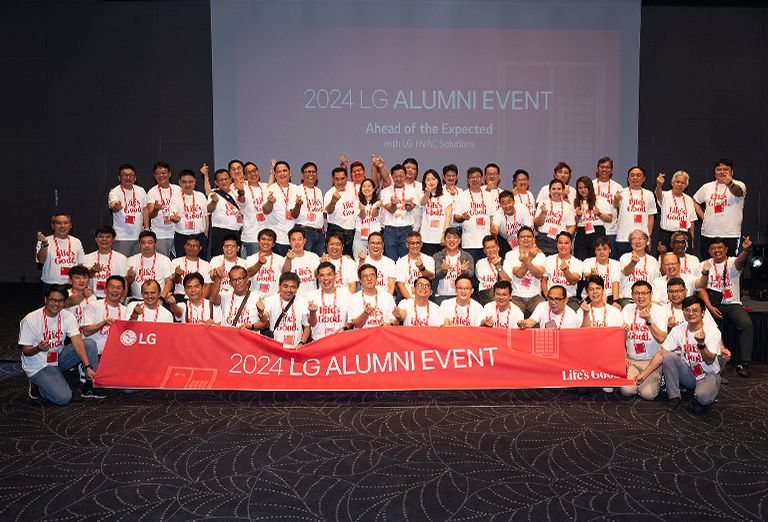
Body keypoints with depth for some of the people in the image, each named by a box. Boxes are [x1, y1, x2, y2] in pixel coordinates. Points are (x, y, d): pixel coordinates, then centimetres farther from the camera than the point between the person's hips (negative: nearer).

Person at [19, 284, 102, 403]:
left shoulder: (68, 317, -7)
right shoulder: (30, 320, -17)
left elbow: (77, 342, -18)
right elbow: (25, 351, -12)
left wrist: (88, 367, -29)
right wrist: (38, 348, -37)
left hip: (59, 358, 5)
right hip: (38, 366, -5)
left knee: (90, 343, -18)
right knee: (63, 398, -24)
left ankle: (91, 386, -8)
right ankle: (37, 386, 7)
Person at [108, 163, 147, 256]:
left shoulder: (141, 191, 9)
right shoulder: (115, 192, -6)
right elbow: (113, 206, -26)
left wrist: (147, 230, 9)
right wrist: (116, 207, -50)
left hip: (139, 237, 5)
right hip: (121, 238, -4)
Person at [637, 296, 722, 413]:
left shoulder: (713, 332, -15)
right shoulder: (678, 330, -6)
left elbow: (710, 361, -24)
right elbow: (661, 354, -8)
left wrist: (701, 344, -43)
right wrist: (644, 374, -15)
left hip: (709, 375, -3)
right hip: (688, 374, 4)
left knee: (702, 397, -35)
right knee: (669, 357, -24)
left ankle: (702, 402, 5)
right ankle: (674, 398, -11)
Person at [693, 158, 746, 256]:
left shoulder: (738, 185, -3)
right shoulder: (707, 187, 9)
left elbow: (738, 192, -27)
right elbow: (695, 201, 22)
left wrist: (730, 184, -50)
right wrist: (703, 217, 7)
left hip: (730, 235, -3)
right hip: (708, 234, 4)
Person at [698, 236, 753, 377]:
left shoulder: (732, 262, 6)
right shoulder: (705, 265, 9)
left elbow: (740, 261, -21)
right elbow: (701, 289, 0)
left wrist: (745, 250, -46)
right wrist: (710, 307, -15)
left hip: (732, 304, 0)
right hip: (713, 303, 0)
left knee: (746, 324, -26)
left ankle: (743, 363, -21)